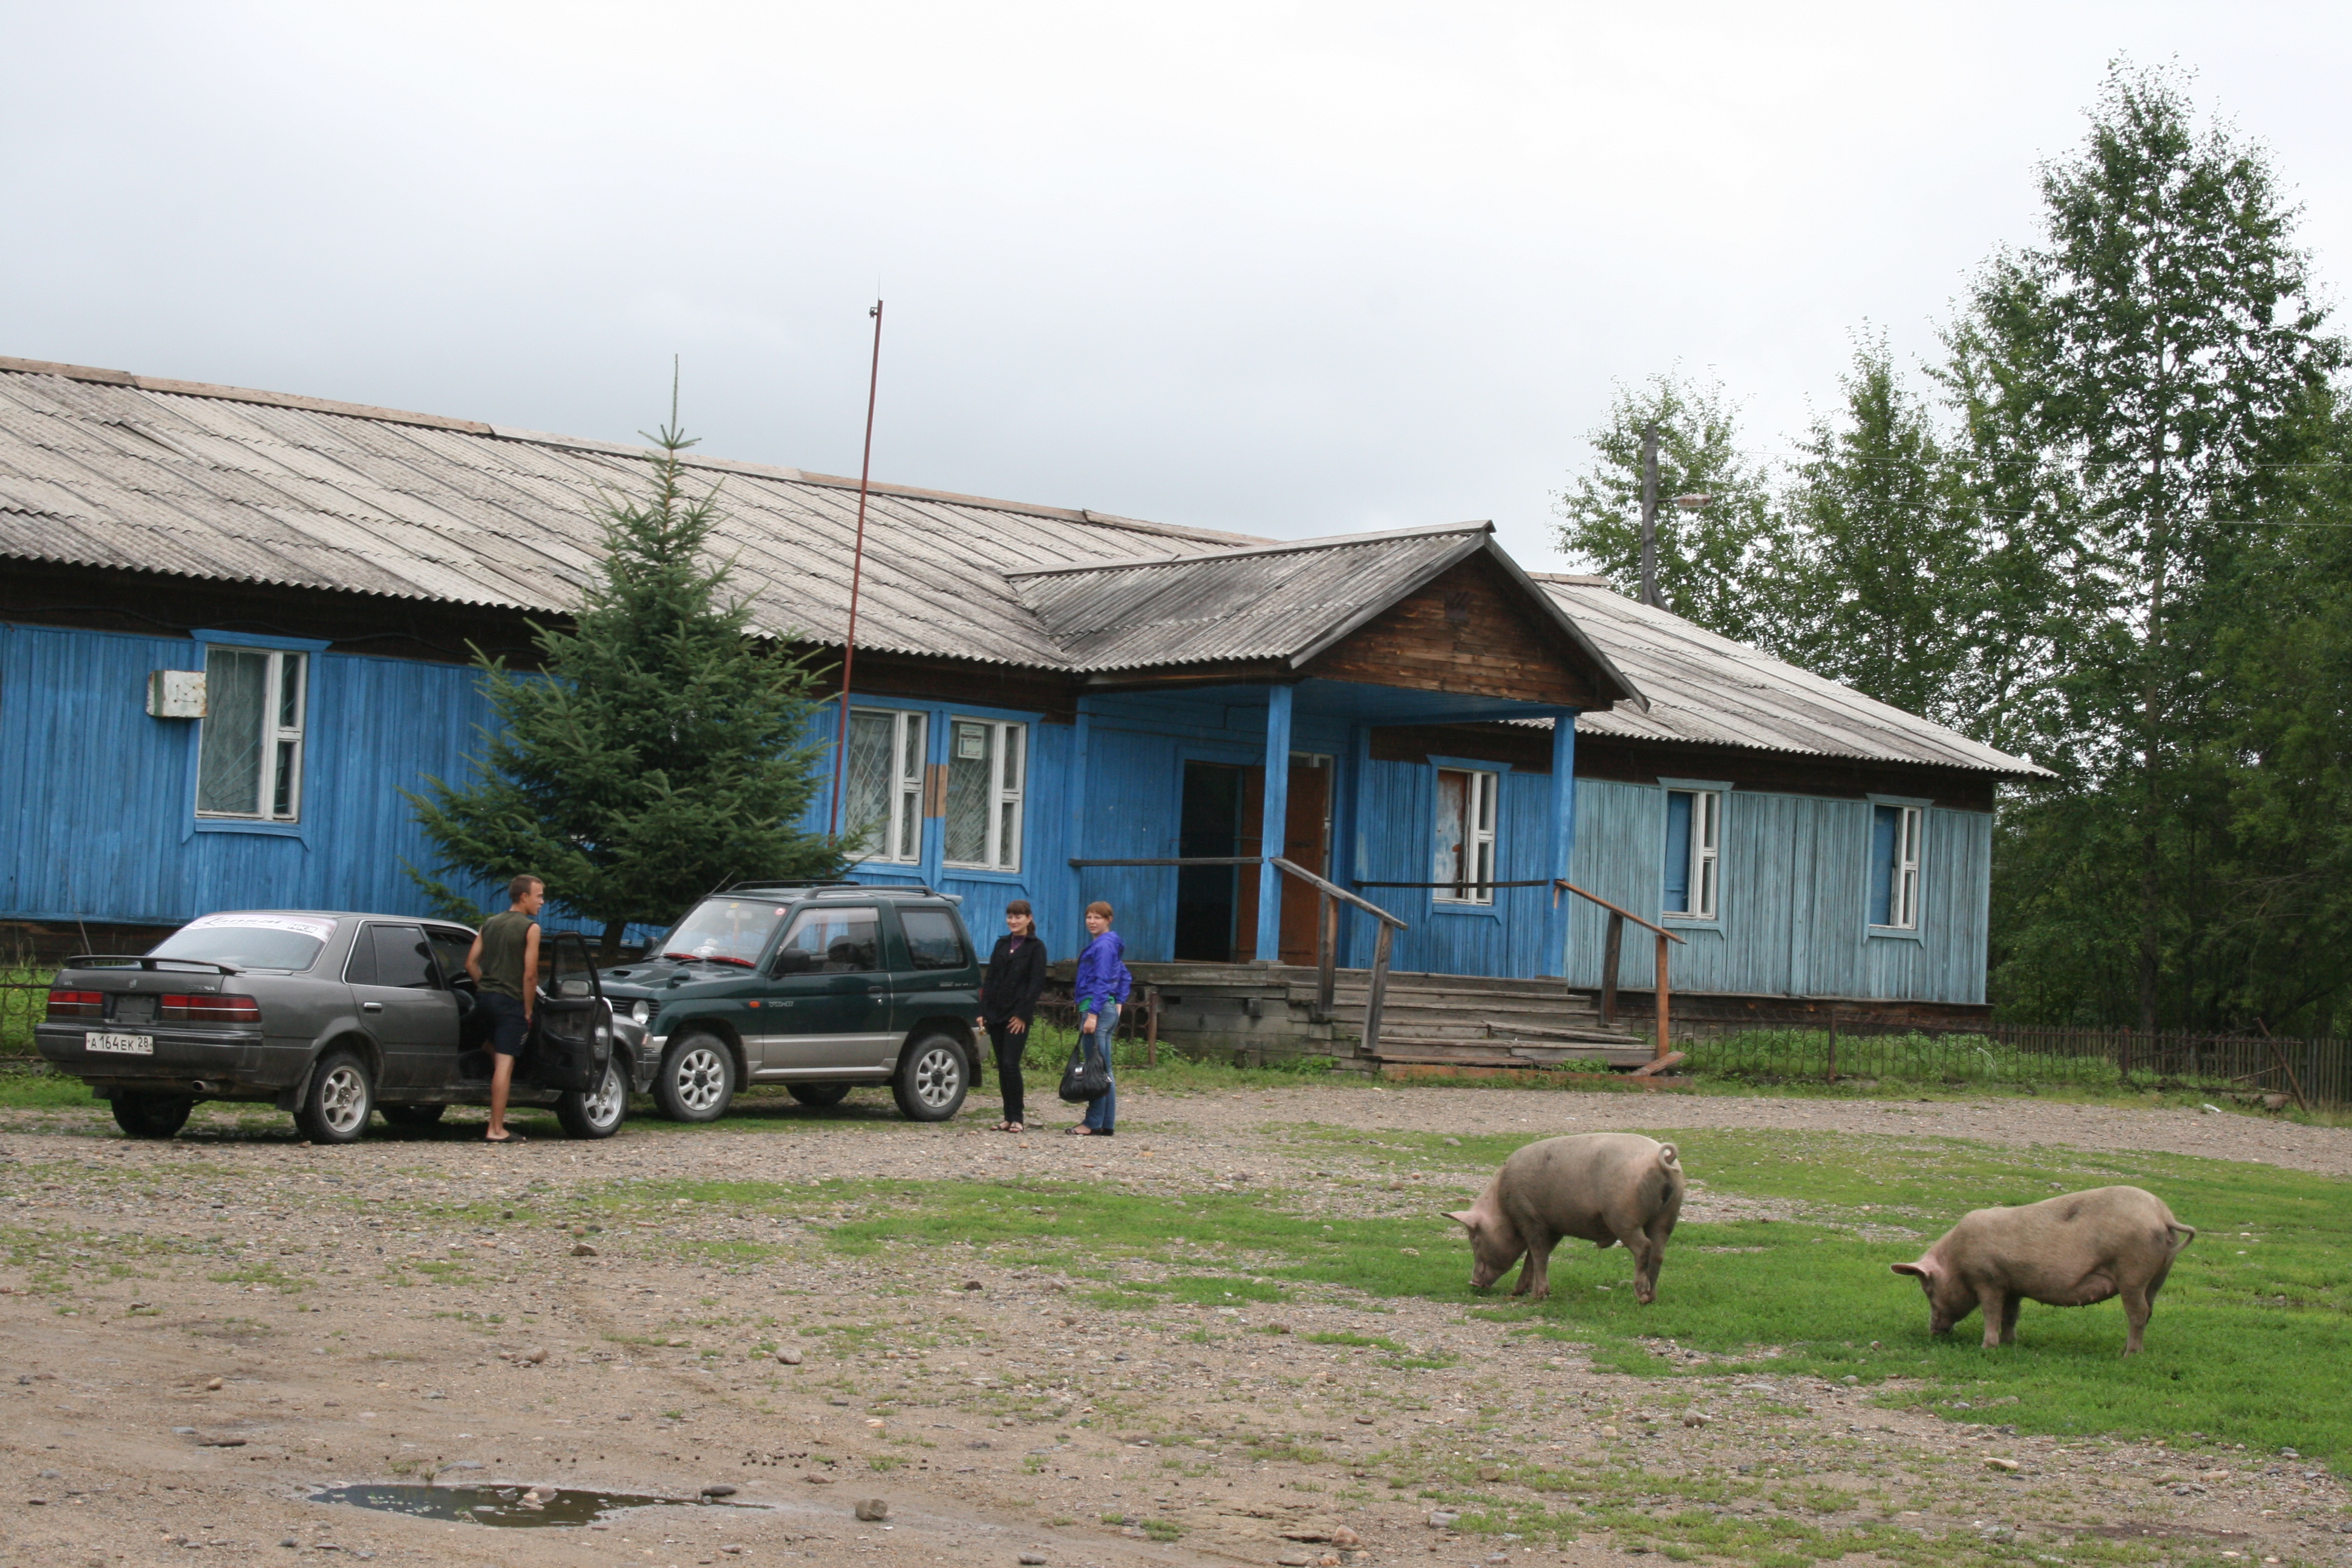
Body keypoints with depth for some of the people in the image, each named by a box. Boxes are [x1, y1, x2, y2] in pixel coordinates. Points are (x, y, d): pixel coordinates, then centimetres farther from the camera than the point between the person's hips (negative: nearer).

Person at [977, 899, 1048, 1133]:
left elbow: (1037, 983, -7)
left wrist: (1023, 1015, -14)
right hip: (996, 1013, 6)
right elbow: (990, 979, 14)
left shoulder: (1036, 947, -1)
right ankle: (1008, 1117, 9)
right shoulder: (1002, 944, 15)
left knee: (1010, 1064, -12)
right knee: (1002, 1067, 5)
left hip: (1018, 1015, -5)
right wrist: (984, 1011, 5)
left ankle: (1016, 1118, -7)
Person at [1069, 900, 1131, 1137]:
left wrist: (1093, 1014, -21)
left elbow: (1102, 982, -18)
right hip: (1109, 1009, 10)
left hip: (1097, 1008, -10)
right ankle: (1107, 1124, 13)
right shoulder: (1110, 945, 19)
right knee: (1104, 1072, 11)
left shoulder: (1103, 946, -11)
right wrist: (1119, 1004, 20)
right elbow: (1125, 979, 25)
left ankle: (1095, 1124, -9)